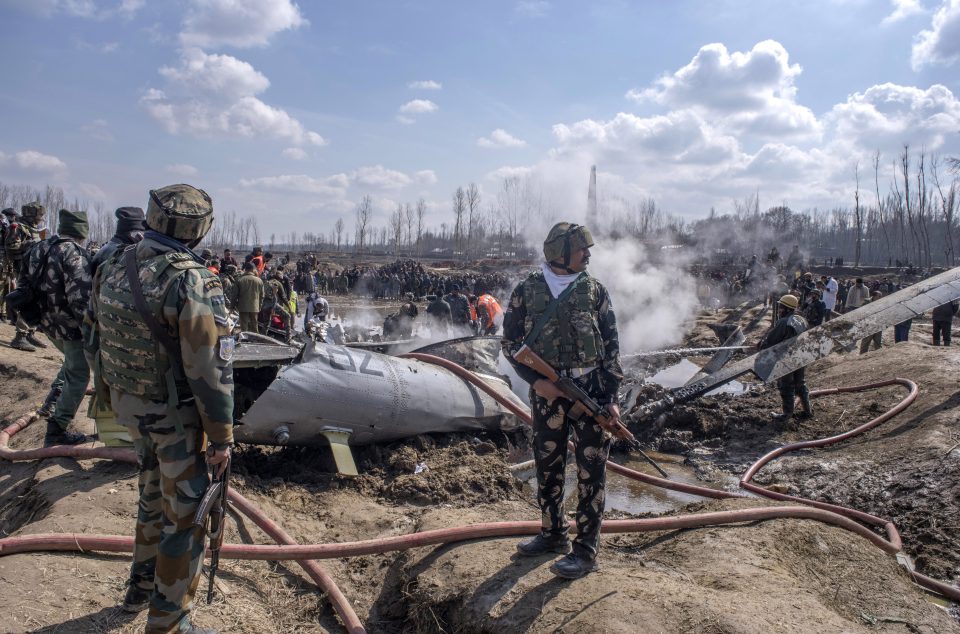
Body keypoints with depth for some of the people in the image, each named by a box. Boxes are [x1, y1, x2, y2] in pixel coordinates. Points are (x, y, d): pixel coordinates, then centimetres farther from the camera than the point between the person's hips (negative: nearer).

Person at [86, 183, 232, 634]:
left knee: (154, 497, 26)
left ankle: (141, 588, 44)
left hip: (128, 405, 8)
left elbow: (98, 339, 11)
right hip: (176, 414, -7)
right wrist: (222, 437, -15)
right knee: (184, 515, 7)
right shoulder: (192, 281, -24)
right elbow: (211, 369, -24)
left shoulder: (112, 269, 0)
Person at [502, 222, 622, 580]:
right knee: (547, 466, 12)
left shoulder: (594, 291, 2)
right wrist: (535, 380, -10)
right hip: (547, 391, 1)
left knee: (591, 470, 1)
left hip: (591, 389, -1)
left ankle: (586, 550, 12)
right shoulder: (526, 291, 1)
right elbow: (511, 342, 3)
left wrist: (611, 397, -3)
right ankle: (553, 534, 32)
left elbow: (611, 346, 3)